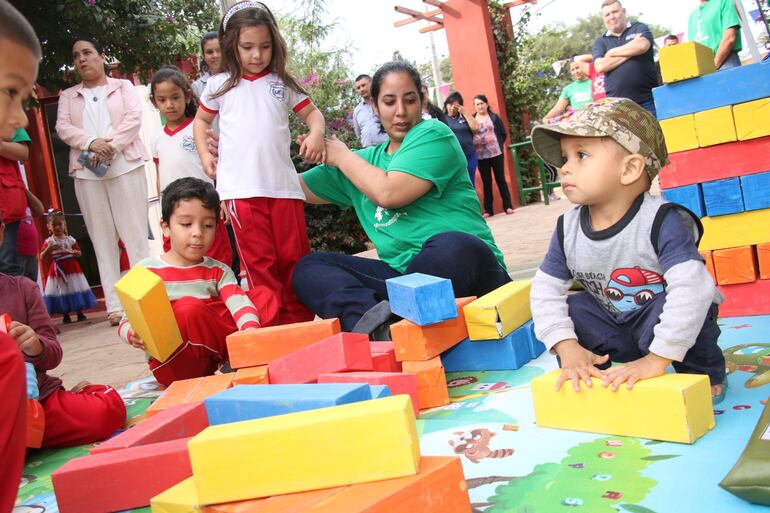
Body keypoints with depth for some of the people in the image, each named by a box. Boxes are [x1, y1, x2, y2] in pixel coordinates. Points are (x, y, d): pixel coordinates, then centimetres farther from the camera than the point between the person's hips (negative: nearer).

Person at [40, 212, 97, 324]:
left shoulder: (70, 239, 4)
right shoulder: (48, 242, -2)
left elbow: (79, 252, 10)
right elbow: (42, 258, -5)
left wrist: (76, 253, -12)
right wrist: (49, 249, -20)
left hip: (72, 269, 2)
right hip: (57, 271, -1)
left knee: (76, 290, 4)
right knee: (61, 292, 1)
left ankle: (80, 313, 15)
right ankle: (65, 315, 10)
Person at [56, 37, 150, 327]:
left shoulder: (123, 87, 15)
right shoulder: (68, 96, 21)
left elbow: (134, 118, 0)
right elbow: (63, 127, 5)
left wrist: (109, 145, -14)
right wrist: (91, 143, -14)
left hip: (125, 167, -2)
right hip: (86, 173, 2)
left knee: (135, 234, -6)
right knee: (103, 238, -1)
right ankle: (115, 305, -1)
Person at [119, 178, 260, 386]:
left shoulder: (218, 271, 8)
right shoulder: (146, 270, 3)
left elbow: (239, 303, -11)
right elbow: (127, 322, 2)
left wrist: (251, 329, -33)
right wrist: (133, 334, -24)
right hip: (169, 366, -2)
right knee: (188, 308, -32)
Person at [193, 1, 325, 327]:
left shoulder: (282, 83, 13)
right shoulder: (220, 85, 12)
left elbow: (311, 112, 17)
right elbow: (201, 120, 24)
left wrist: (316, 133, -5)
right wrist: (204, 154, 9)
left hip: (283, 185, 1)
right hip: (241, 188, -1)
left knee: (295, 259, 5)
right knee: (259, 265, -3)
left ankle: (299, 327, 16)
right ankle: (270, 331, 0)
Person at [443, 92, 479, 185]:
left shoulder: (464, 117, 11)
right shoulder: (442, 118, 3)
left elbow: (475, 128, -2)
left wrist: (465, 112, -2)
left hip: (469, 156, 3)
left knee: (470, 186, 10)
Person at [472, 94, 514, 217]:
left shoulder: (494, 117, 3)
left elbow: (504, 134, 7)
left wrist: (498, 145, 3)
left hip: (496, 153, 0)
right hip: (480, 156, 0)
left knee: (501, 179, 4)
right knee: (486, 182, 5)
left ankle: (508, 206, 11)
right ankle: (488, 210, 10)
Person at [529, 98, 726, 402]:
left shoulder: (660, 221, -28)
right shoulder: (568, 229, -12)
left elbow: (691, 287, -37)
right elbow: (545, 289, -10)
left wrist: (657, 359, -38)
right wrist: (567, 347, -23)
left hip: (664, 321, -4)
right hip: (616, 327, 4)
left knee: (666, 309, -33)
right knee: (572, 310, -15)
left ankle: (703, 375, -5)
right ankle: (590, 377, 4)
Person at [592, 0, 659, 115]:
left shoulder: (639, 28, 9)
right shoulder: (600, 41, 13)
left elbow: (642, 45, -14)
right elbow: (600, 66, -4)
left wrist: (612, 52, -2)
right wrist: (630, 52, -6)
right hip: (616, 103, 1)